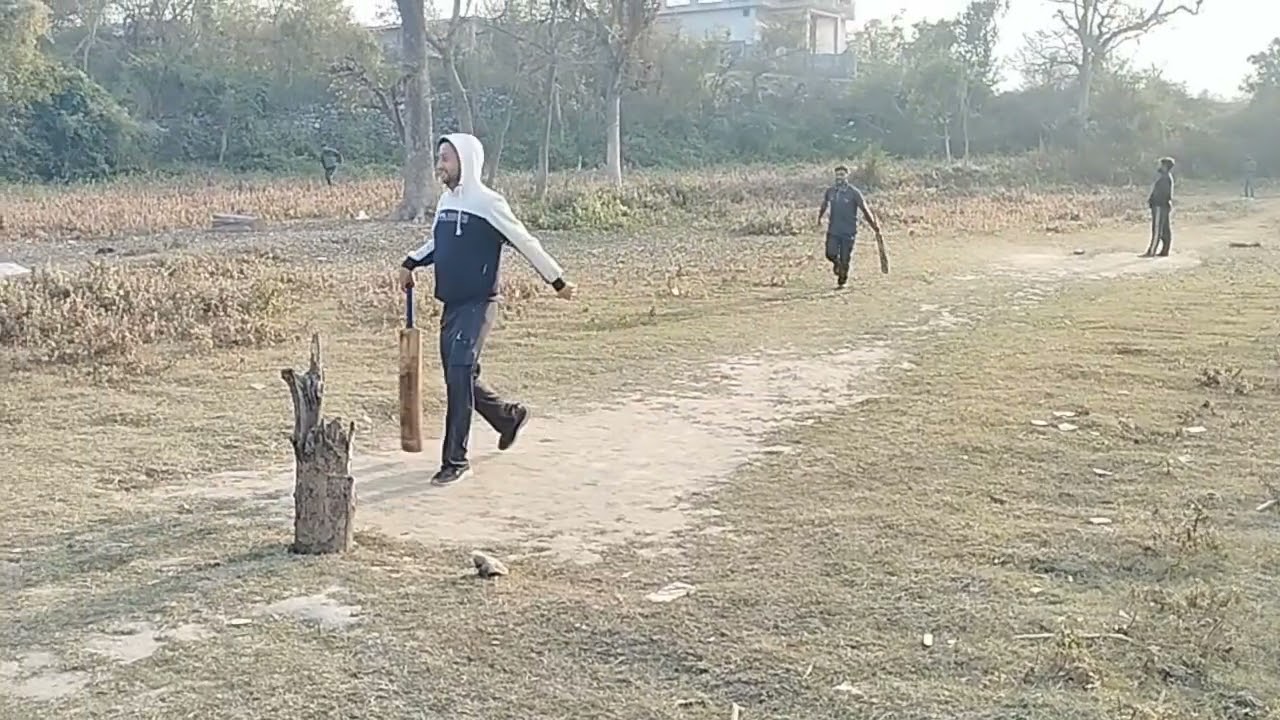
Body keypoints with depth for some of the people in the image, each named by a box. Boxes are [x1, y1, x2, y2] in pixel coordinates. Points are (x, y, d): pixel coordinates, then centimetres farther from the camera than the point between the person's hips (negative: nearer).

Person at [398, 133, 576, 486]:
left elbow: (525, 242, -7)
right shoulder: (445, 201, 10)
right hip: (450, 304, 8)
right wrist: (411, 262, 7)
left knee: (459, 376, -12)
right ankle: (510, 416, 36)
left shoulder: (488, 202, -12)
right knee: (459, 377, 12)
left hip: (478, 304, -7)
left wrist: (557, 280, -2)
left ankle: (455, 460, -4)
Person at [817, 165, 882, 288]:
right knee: (831, 254, -15)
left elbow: (865, 210, -5)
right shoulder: (830, 191, 3)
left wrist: (875, 228, -5)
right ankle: (837, 262, 22)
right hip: (833, 230, 2)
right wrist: (819, 218, 37)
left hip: (849, 231, -2)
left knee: (845, 259, 0)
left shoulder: (854, 193, -8)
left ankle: (842, 281, 22)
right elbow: (824, 205, 23)